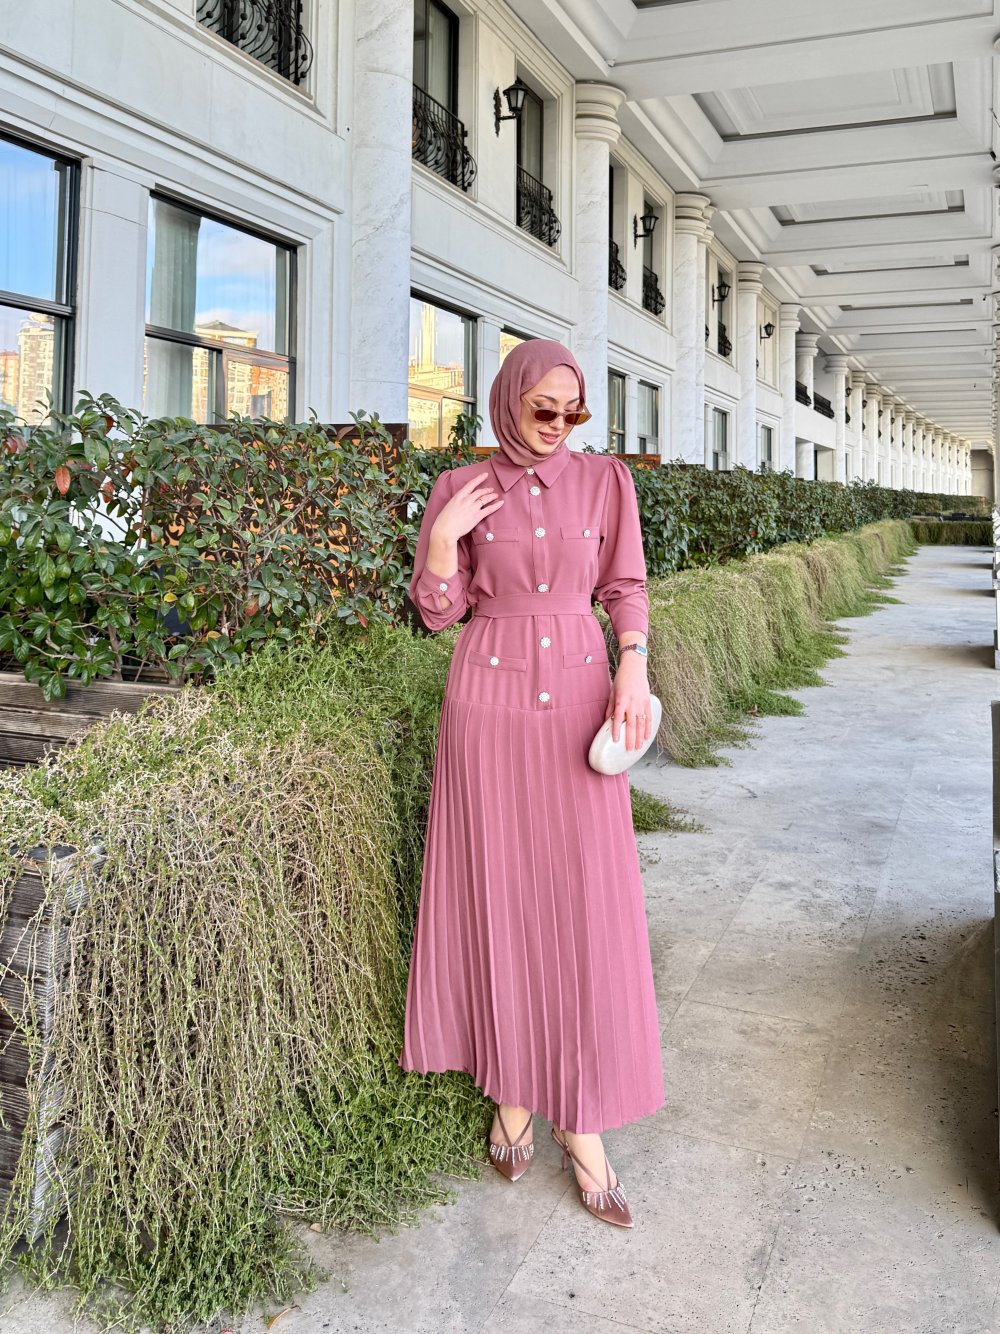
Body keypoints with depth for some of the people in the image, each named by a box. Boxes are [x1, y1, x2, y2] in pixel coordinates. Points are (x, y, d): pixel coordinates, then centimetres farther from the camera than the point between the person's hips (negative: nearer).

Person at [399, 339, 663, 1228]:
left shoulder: (606, 481, 4)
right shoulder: (462, 489, 2)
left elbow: (626, 586, 7)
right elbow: (438, 611, 3)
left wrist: (634, 667, -9)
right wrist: (441, 538, -13)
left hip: (579, 698, 1)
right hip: (491, 698, 0)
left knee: (588, 901, -1)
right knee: (499, 892, 5)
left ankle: (580, 1117, 11)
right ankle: (511, 1089, 22)